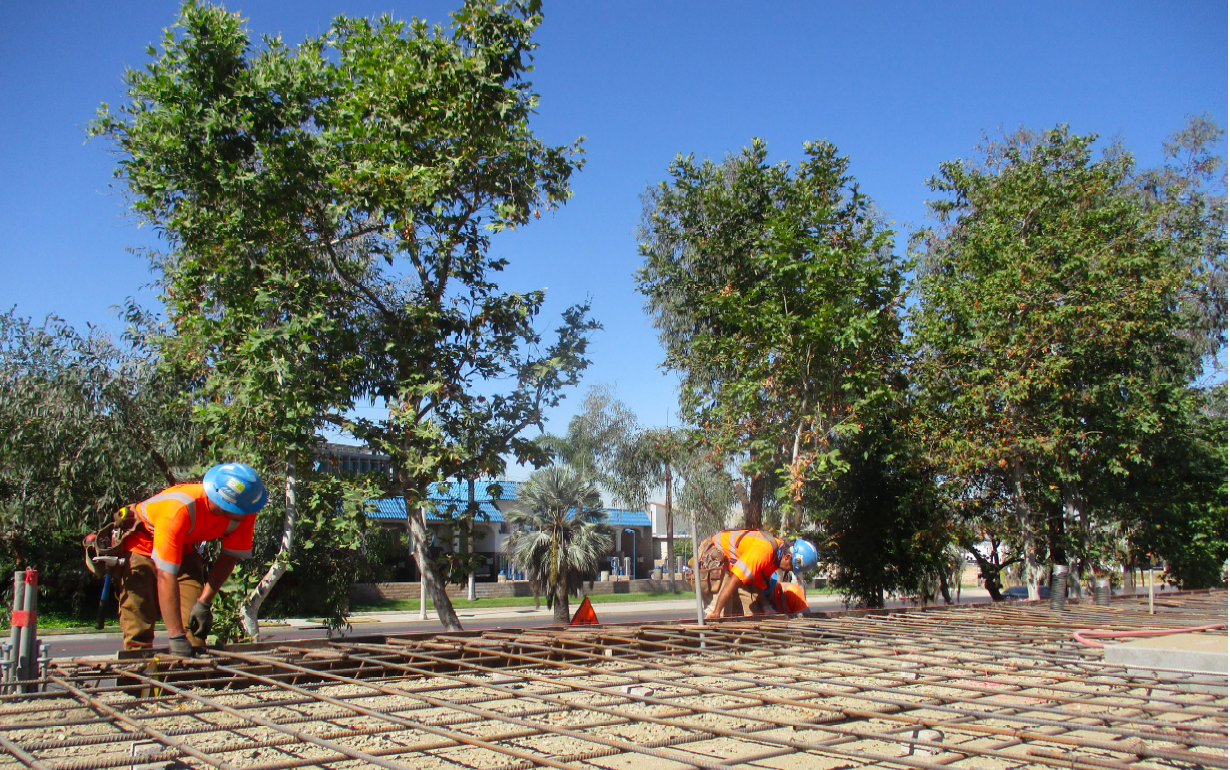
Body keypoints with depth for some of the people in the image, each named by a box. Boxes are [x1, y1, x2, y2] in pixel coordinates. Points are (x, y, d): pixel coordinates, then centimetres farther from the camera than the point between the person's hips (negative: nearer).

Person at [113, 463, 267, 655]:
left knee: (194, 621, -11)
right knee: (139, 624, -12)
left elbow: (228, 558, -13)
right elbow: (166, 576, -43)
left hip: (185, 547, 4)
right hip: (142, 544, -4)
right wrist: (177, 637, -44)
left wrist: (204, 603, -21)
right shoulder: (180, 509, -42)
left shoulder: (244, 512, -27)